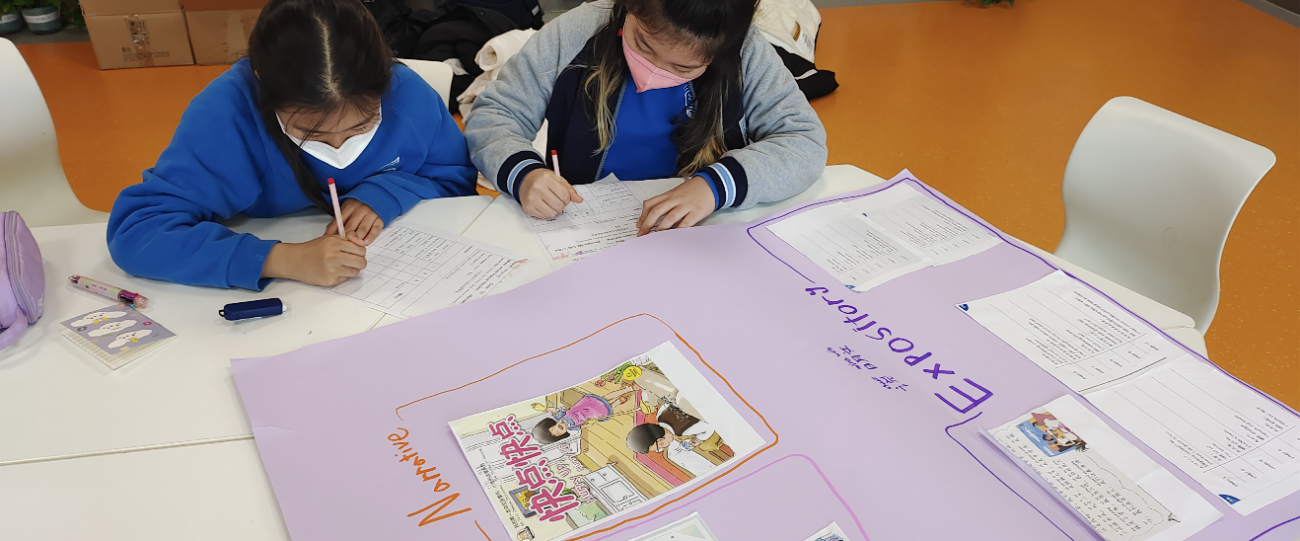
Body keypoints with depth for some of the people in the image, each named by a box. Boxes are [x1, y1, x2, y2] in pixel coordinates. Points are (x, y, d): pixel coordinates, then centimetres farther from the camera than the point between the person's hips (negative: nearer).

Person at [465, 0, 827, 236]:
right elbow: (491, 116, -2)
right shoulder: (574, 34, -9)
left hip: (703, 238, 0)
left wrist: (716, 183, -27)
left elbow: (806, 141, -11)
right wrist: (521, 172, -23)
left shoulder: (744, 55, -9)